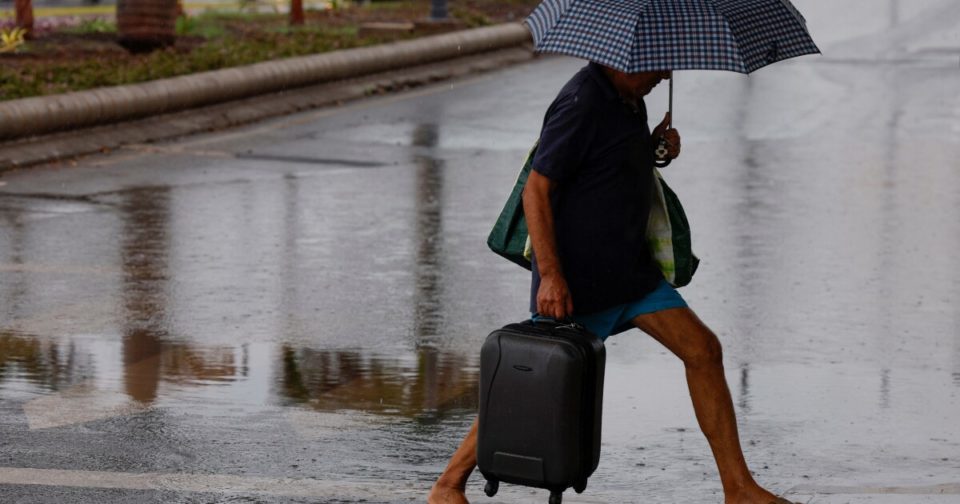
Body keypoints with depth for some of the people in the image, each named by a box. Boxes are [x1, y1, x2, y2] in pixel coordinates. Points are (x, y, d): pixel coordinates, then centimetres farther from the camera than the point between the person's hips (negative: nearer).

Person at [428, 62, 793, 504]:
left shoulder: (629, 98, 9)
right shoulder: (581, 103, -19)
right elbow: (536, 190, -19)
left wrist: (656, 147, 3)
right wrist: (550, 275, -24)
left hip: (630, 269, 9)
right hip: (575, 280, -9)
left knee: (703, 350, 1)